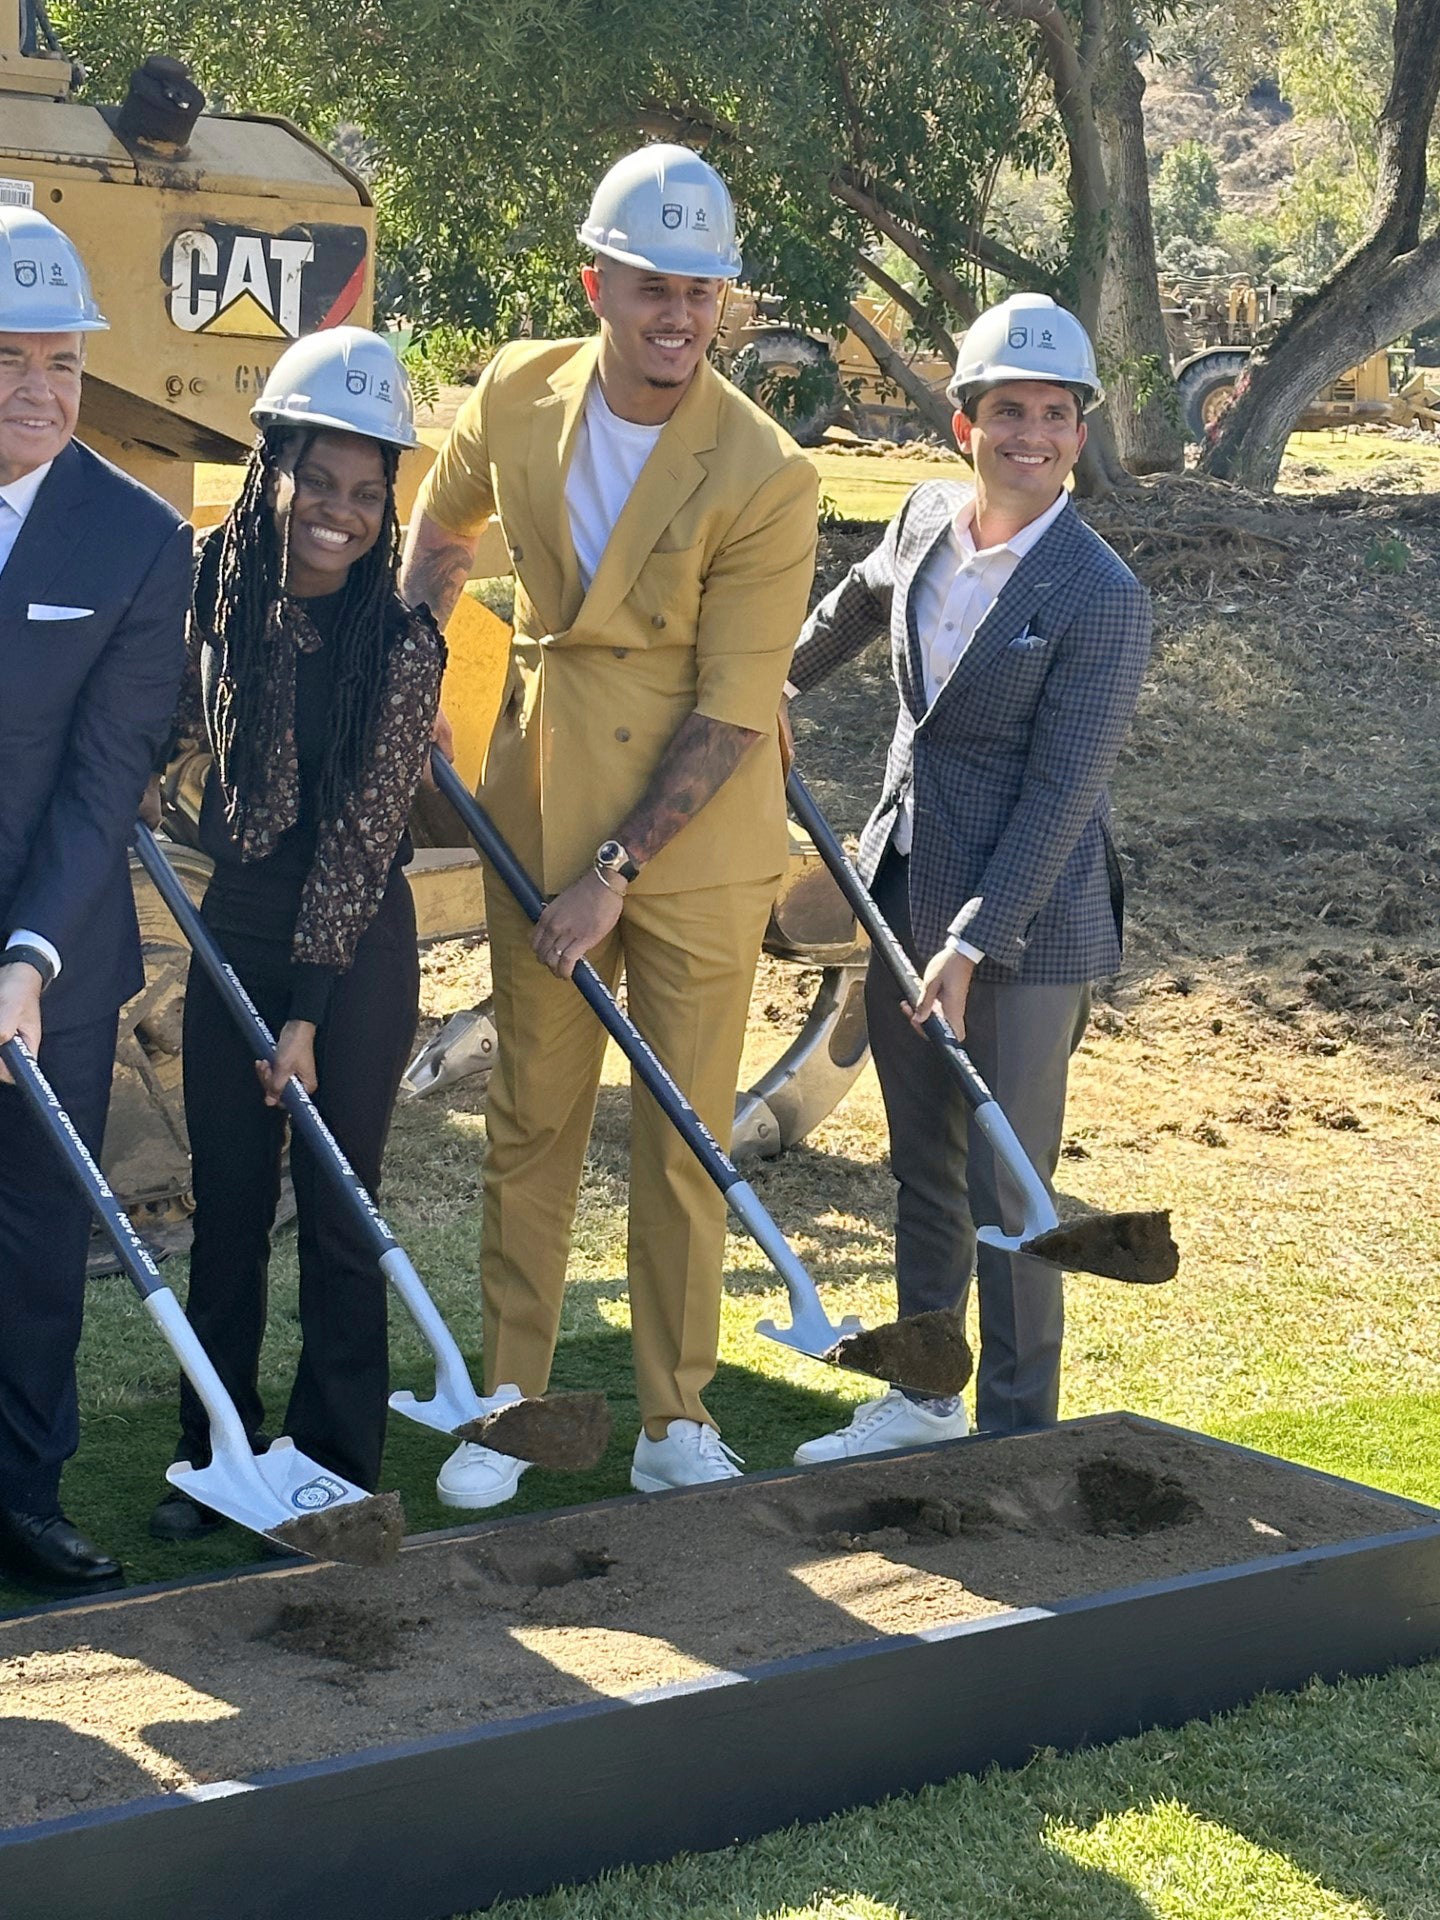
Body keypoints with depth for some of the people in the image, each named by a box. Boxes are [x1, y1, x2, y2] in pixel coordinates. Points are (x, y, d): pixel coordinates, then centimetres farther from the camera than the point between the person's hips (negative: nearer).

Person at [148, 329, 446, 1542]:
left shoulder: (401, 646, -14)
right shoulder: (223, 598, -2)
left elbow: (359, 837, -15)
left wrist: (307, 1012, -16)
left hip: (356, 952, -4)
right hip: (232, 931, 4)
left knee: (337, 1212, 3)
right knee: (226, 1203, 10)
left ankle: (338, 1469, 17)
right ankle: (216, 1454, 23)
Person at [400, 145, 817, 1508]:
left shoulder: (764, 476, -16)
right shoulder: (514, 396, -4)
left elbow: (730, 714, -16)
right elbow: (442, 525, 19)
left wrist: (617, 871, -17)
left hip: (695, 829, -3)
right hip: (538, 805, 3)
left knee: (685, 1130, 5)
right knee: (530, 1116, 9)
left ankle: (676, 1422, 17)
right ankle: (507, 1402, 20)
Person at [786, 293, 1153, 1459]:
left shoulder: (1101, 598, -17)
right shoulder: (928, 519, 1)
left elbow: (1061, 793, -18)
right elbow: (861, 601, 25)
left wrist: (973, 944, -21)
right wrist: (782, 681, 40)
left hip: (1023, 929, -7)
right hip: (904, 897, 7)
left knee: (1007, 1197, -1)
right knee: (923, 1172, 18)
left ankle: (1018, 1438, 13)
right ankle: (925, 1400, 34)